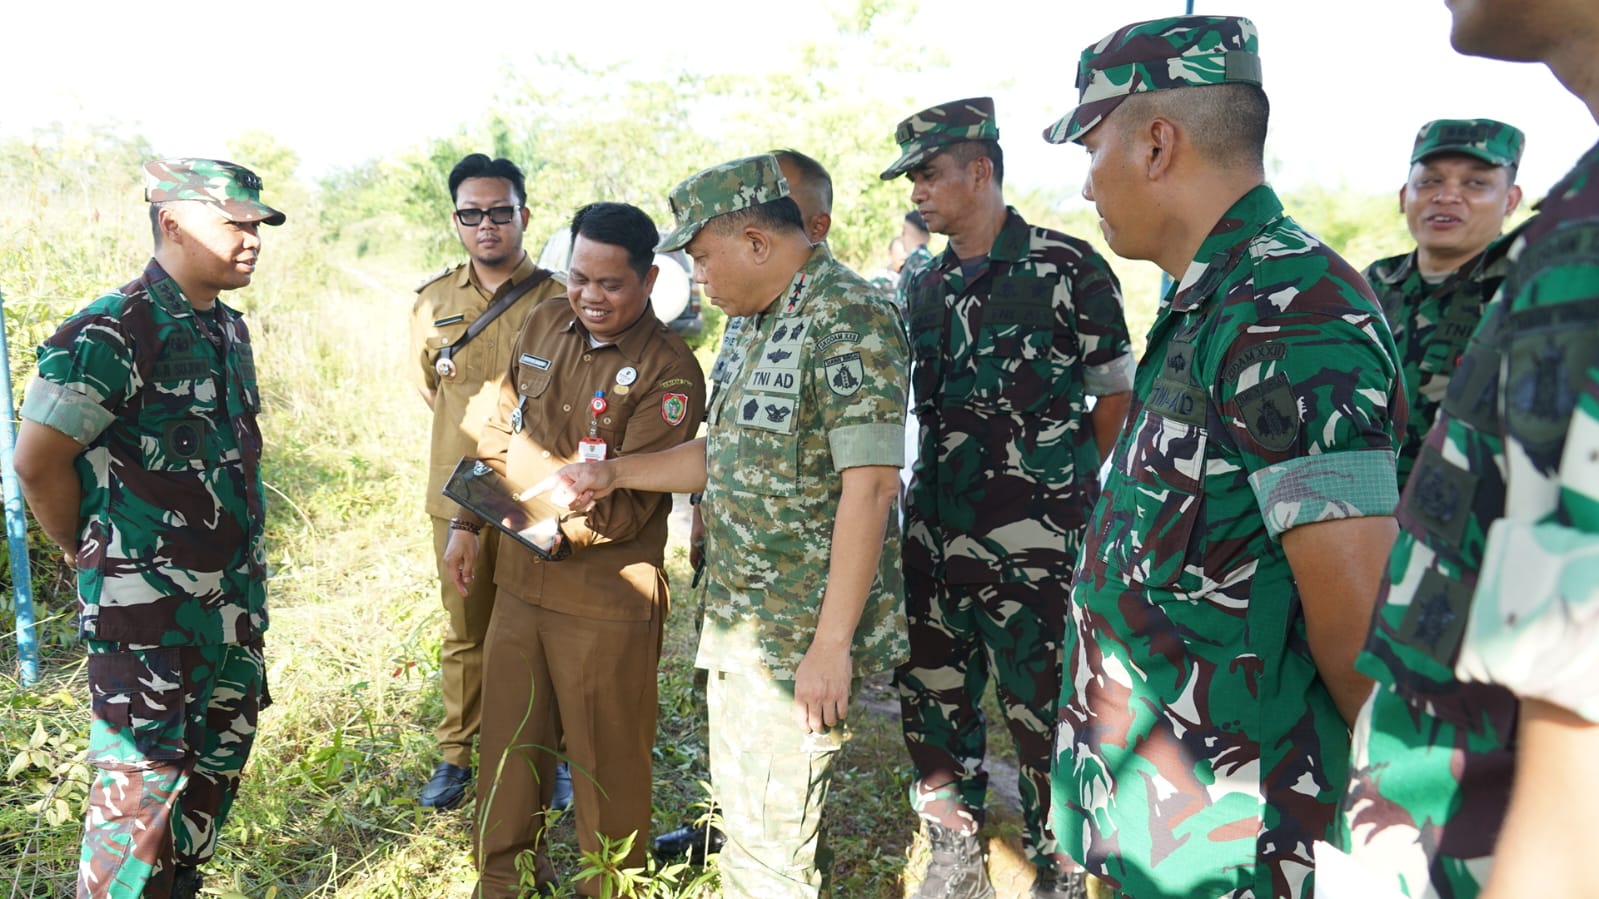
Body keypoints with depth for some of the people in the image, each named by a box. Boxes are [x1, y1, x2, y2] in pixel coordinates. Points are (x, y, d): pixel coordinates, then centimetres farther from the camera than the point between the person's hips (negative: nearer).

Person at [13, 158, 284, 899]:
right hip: (147, 611, -8)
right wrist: (90, 555, -5)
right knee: (142, 783, 3)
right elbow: (37, 461, -18)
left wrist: (243, 570, 13)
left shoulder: (228, 329, 9)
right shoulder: (113, 332, -17)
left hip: (234, 601, 8)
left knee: (216, 768, 19)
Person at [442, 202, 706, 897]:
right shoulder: (545, 324, 6)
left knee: (606, 761, 8)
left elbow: (631, 501, -17)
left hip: (606, 598, -6)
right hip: (518, 579, 6)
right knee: (509, 743, 19)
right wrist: (467, 524, 14)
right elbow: (500, 432, 15)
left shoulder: (669, 371, -14)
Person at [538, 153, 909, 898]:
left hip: (802, 637, -9)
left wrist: (832, 643, -23)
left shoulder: (849, 320, -18)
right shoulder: (761, 322, 12)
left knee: (770, 839, 2)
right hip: (736, 620, 9)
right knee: (739, 808, 21)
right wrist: (613, 475, 14)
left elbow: (868, 487, -23)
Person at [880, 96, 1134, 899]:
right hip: (934, 534, 6)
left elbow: (1117, 396, -2)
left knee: (1042, 711, 4)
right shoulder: (927, 286, 11)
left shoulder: (1068, 268, -7)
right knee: (930, 697, 13)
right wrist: (924, 496, 10)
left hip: (1036, 550, -6)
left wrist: (1068, 492, -2)